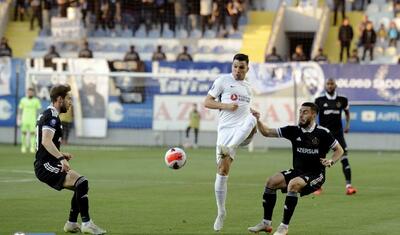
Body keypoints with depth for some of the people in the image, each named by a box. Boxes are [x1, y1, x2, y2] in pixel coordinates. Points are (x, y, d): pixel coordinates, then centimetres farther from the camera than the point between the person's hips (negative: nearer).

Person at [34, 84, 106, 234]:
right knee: (82, 182, -22)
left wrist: (60, 155, 29)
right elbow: (46, 141, -30)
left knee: (81, 187, 17)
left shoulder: (46, 115, 18)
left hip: (45, 165, 11)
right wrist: (61, 158, -38)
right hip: (46, 166, -11)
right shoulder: (52, 116, -14)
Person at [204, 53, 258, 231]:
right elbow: (207, 102, 3)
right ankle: (221, 211, 4)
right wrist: (225, 105, -12)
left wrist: (253, 113, 14)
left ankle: (228, 149, -50)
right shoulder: (223, 80, 7)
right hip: (227, 128, -2)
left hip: (244, 131, 2)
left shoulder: (247, 87, 21)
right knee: (222, 170, -8)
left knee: (250, 119, -37)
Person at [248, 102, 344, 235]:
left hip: (315, 175, -5)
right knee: (271, 182, -14)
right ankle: (266, 223, -5)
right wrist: (258, 121, -14)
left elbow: (339, 150, 2)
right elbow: (267, 132, 2)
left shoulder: (322, 133, -10)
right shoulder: (294, 131, 1)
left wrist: (331, 161, -17)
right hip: (298, 172, 5)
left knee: (293, 184, -32)